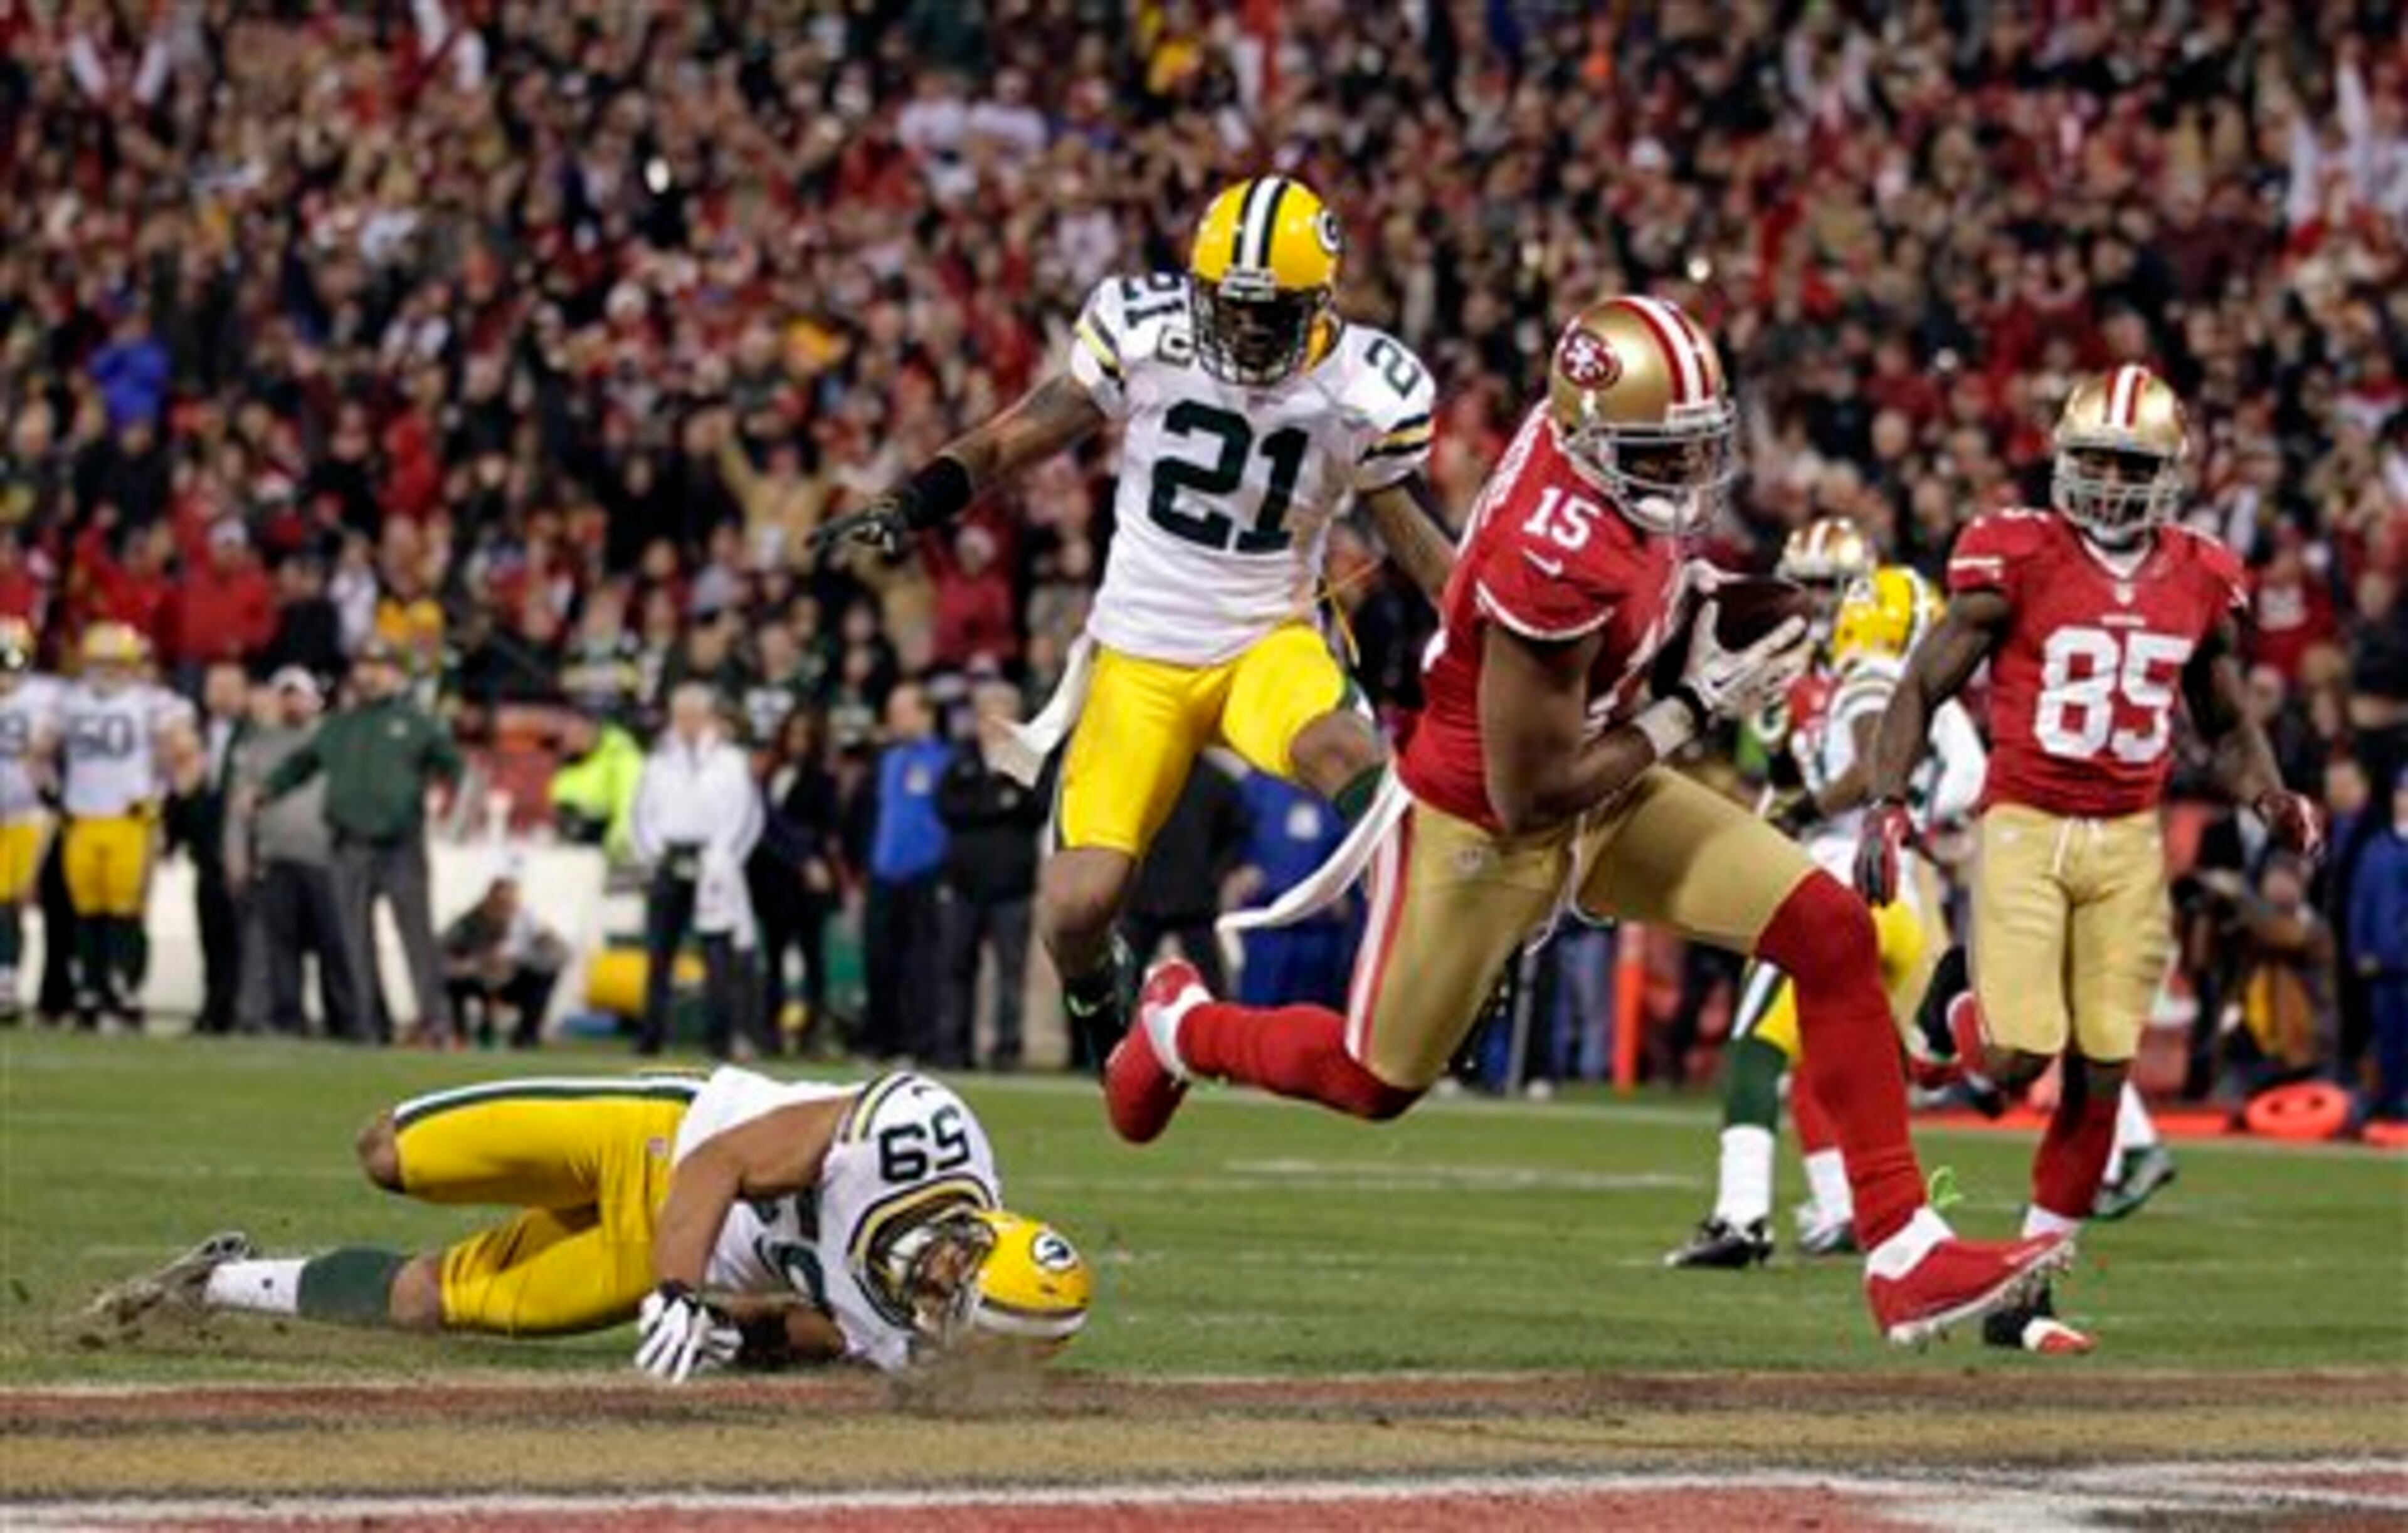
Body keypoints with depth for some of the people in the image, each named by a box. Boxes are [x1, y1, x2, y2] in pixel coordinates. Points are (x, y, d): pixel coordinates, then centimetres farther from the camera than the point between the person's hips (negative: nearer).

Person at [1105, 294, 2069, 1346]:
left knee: (1832, 933, -10)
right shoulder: (1557, 562, -37)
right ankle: (1181, 1028, 47)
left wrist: (1678, 589, -1)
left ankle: (1903, 1252, -9)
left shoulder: (1594, 426, -13)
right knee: (1374, 1085, 15)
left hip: (1600, 791, 8)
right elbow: (1529, 796, -29)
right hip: (1475, 826, -8)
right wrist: (1696, 708, -21)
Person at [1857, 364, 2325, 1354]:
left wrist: (2271, 800, -1)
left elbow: (2226, 726, 18)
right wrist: (1885, 803, -15)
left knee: (2099, 1072, 0)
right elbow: (1922, 688, -3)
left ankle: (2024, 1290, 9)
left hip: (2127, 842, 4)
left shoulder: (2200, 585, 5)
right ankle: (1965, 1022, 24)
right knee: (2019, 1059, -15)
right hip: (2025, 826, -4)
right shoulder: (2016, 563, -8)